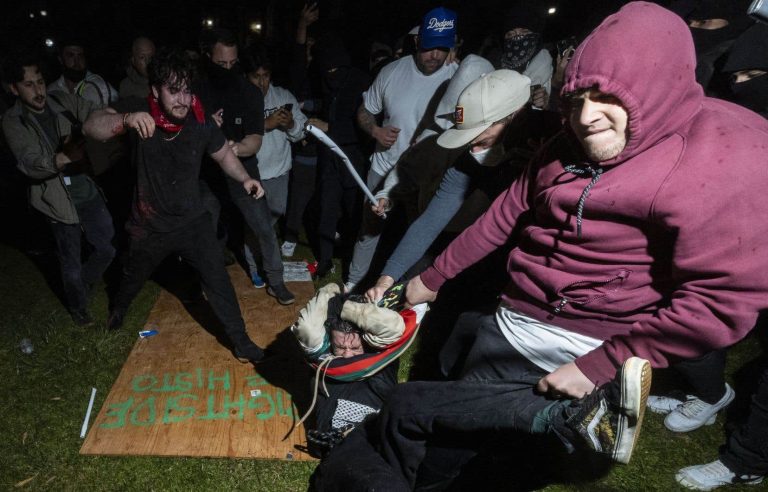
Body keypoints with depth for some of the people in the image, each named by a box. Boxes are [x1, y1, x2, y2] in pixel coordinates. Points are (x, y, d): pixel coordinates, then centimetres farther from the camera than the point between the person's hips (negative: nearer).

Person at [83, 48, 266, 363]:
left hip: (192, 222, 0)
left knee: (218, 281, -2)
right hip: (149, 226, 1)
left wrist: (244, 178, -18)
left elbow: (223, 154, 0)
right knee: (133, 277, 26)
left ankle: (240, 341, 14)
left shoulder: (200, 123, -16)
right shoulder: (140, 112, -18)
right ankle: (118, 308, 61)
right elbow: (91, 127, -29)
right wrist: (126, 120, -49)